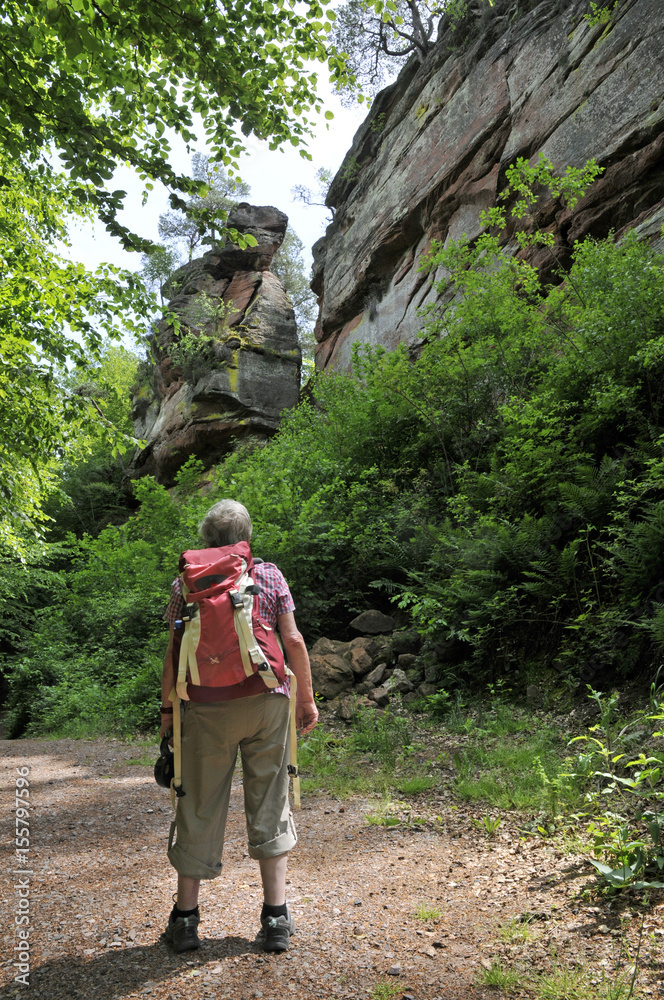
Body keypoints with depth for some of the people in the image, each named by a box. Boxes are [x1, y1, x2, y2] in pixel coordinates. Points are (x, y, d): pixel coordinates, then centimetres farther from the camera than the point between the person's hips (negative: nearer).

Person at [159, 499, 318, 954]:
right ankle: (276, 917, 15)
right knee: (270, 804, 10)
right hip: (266, 701, 0)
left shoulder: (186, 583, 1)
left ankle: (185, 917, 23)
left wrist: (167, 706, 10)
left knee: (200, 808, 12)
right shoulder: (269, 575, 1)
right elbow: (293, 641, -2)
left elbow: (175, 651, -2)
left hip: (207, 709, 0)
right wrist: (307, 698, 7)